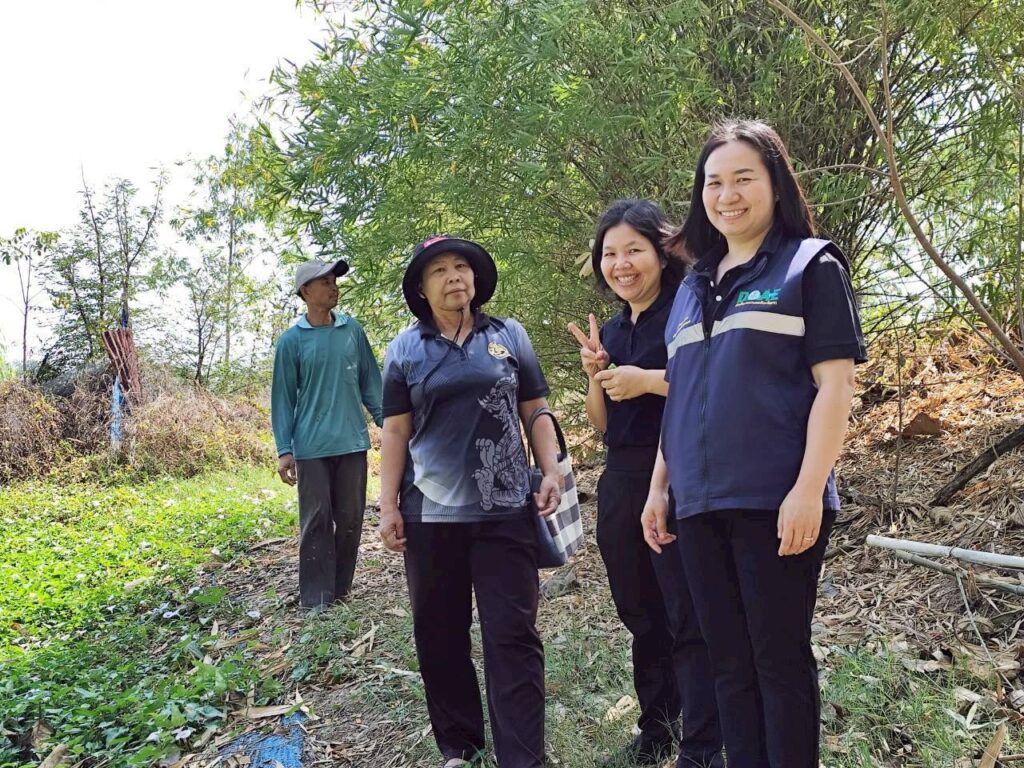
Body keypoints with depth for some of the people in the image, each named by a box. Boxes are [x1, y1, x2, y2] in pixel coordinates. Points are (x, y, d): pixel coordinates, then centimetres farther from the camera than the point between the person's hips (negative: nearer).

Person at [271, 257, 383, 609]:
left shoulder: (353, 330, 5)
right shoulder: (291, 340, -2)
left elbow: (370, 381, 11)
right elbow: (283, 398, 0)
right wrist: (284, 450, -5)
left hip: (353, 442, 3)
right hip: (312, 447, -3)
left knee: (350, 519, 8)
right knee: (316, 521, 2)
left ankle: (340, 586, 23)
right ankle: (316, 596, 10)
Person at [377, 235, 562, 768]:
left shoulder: (509, 335, 7)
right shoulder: (405, 349, 6)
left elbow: (536, 412, 9)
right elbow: (396, 430, 6)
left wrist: (551, 472, -3)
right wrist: (388, 506, 0)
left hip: (506, 511, -1)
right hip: (430, 514, 1)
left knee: (513, 637, -1)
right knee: (439, 636, 10)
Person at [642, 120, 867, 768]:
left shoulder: (810, 265, 1)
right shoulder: (694, 286, 18)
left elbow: (836, 383, -8)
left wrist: (809, 489, -17)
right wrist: (660, 487, 14)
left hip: (776, 501, -5)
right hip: (701, 503, 6)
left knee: (779, 658, 2)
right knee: (730, 664, 11)